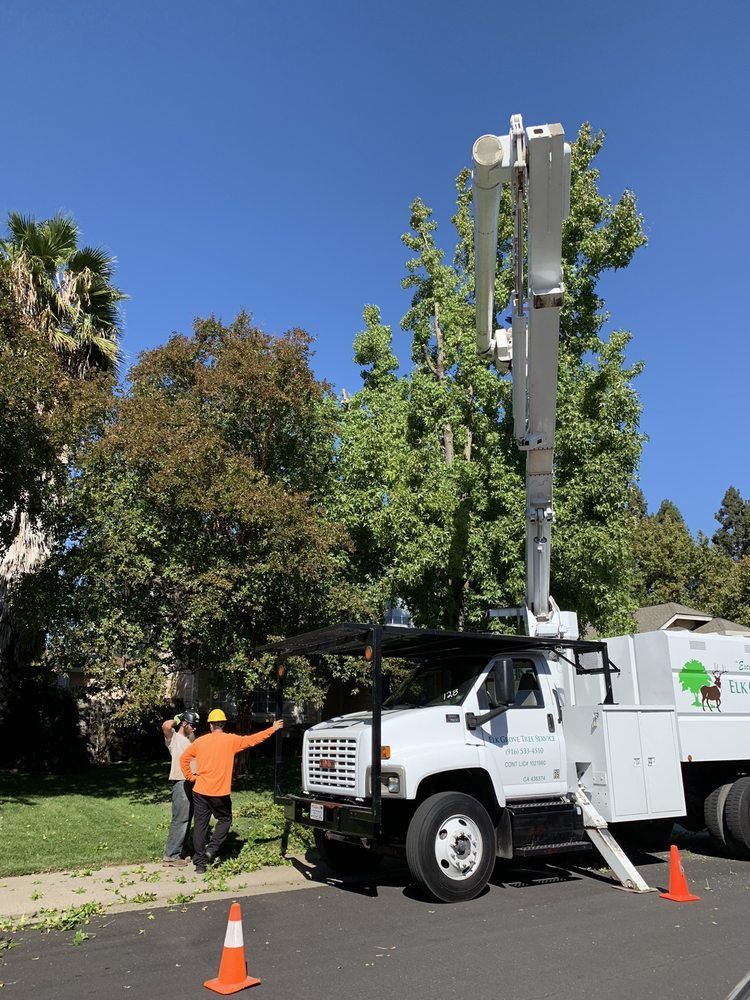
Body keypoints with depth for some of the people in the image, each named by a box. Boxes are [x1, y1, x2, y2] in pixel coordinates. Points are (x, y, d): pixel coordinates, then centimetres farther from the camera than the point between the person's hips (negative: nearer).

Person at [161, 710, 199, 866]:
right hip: (180, 782, -8)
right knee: (180, 819, -9)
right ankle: (171, 855, -4)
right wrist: (176, 719, -8)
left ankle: (180, 850, 22)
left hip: (192, 781, 8)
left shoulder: (190, 738, 19)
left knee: (187, 818, 13)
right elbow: (165, 726, -25)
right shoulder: (173, 737, -5)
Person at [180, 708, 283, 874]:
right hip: (220, 792, -2)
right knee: (225, 820, 19)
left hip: (200, 791, 2)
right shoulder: (231, 740, -5)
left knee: (200, 825, 9)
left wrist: (191, 777, 16)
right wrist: (273, 729, 11)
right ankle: (212, 848, 1)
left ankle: (199, 863, 10)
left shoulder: (200, 741, 2)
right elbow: (253, 739, 2)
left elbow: (184, 759, 7)